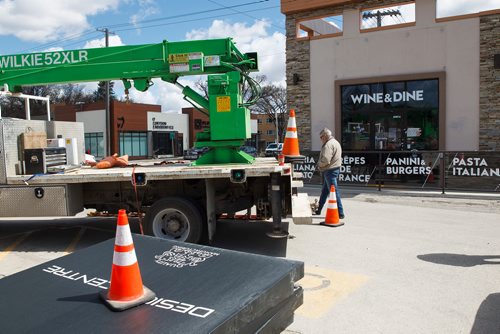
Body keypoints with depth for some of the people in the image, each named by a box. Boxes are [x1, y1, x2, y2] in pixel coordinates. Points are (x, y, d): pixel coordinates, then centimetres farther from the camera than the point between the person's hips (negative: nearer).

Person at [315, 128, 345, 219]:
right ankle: (319, 210, 29)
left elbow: (325, 160, -26)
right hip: (335, 168, 11)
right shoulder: (336, 142, 17)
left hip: (330, 171, -11)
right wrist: (321, 164, 10)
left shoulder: (329, 144, -17)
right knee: (324, 190, 18)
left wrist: (319, 164, -6)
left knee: (334, 192, -6)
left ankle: (340, 214, -3)